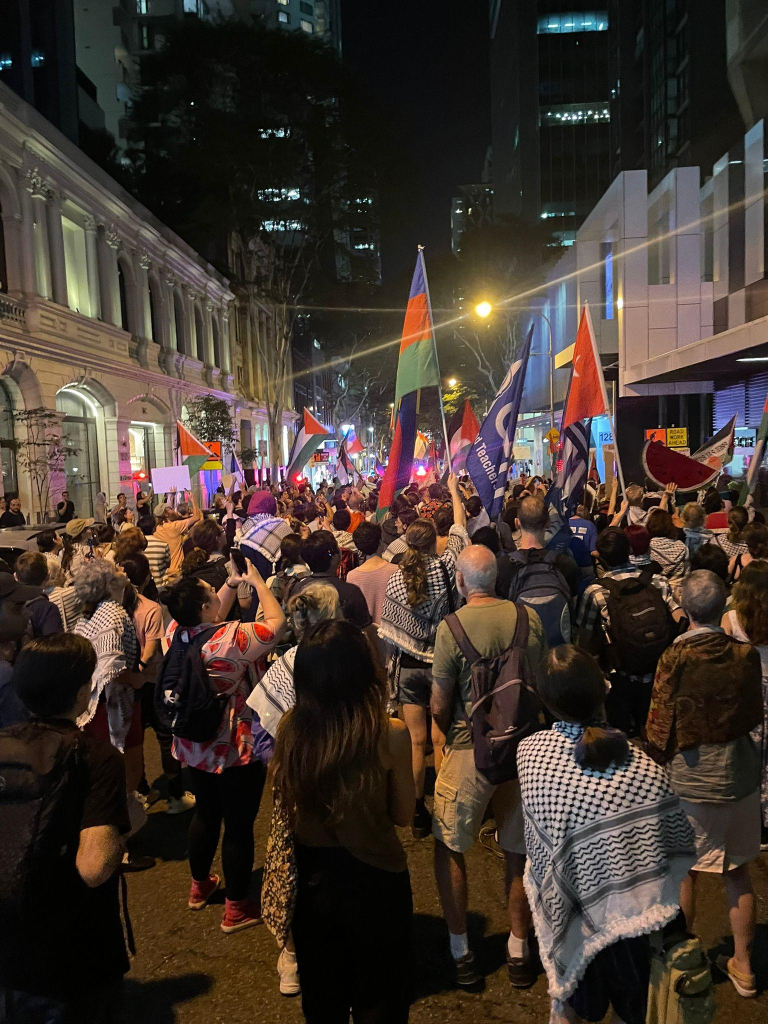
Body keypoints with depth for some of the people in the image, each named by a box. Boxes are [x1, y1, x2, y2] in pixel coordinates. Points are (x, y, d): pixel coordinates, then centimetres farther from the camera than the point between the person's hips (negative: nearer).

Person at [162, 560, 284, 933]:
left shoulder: (175, 632, -9)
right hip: (238, 748, -7)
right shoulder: (232, 638, -28)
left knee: (205, 814, 25)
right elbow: (276, 622, -16)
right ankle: (236, 908, 22)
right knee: (239, 825, 8)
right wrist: (258, 582, -6)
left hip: (195, 746, 7)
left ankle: (199, 886, 44)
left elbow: (211, 619, 10)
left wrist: (233, 582, 5)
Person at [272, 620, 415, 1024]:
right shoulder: (390, 734, -24)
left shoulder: (289, 728, -16)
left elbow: (288, 800, 1)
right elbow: (403, 814, -9)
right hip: (374, 879, -2)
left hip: (312, 877, 3)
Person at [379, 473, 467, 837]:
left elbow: (387, 628, -4)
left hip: (408, 664, 1)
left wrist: (395, 657, 11)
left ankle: (418, 812, 16)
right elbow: (459, 530, 5)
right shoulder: (445, 567, -11)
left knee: (416, 740, 8)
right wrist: (454, 491, 18)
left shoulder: (395, 578, -8)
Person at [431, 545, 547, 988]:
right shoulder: (529, 618, -6)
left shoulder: (452, 627, -17)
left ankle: (461, 951, 23)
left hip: (471, 750, -3)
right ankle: (519, 950, 30)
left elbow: (440, 706, -10)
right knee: (519, 850, 17)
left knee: (449, 846, 16)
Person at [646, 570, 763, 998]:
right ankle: (743, 966, 32)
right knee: (739, 871, 18)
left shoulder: (675, 658, -19)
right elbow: (754, 716, 3)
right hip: (738, 775, 3)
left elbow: (660, 726, -13)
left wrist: (657, 765, 5)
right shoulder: (746, 654, -10)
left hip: (688, 779, -3)